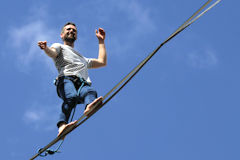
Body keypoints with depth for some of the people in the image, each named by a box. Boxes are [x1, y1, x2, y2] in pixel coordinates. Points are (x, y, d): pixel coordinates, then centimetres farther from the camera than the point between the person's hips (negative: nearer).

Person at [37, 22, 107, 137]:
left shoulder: (83, 59, 48)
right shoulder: (59, 47, 31)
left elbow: (102, 62, 45)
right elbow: (52, 52, 6)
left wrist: (101, 41, 54)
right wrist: (46, 48, -20)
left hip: (83, 84, 3)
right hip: (66, 80, -2)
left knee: (90, 92, -35)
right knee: (71, 97, -37)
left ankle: (89, 107, -67)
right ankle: (62, 125, -54)